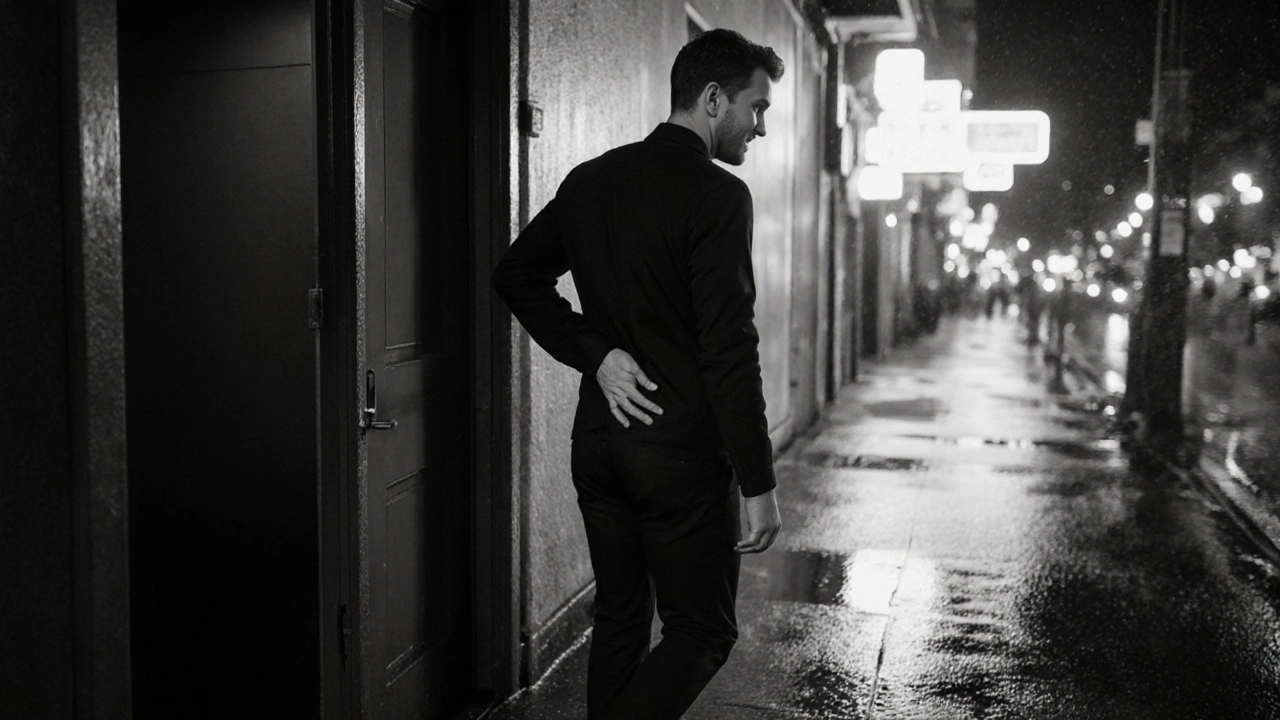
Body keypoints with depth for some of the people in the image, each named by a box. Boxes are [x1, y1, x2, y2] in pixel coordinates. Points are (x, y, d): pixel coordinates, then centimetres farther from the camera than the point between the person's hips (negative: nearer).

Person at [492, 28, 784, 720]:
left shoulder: (590, 179, 8)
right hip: (681, 453, -7)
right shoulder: (717, 195, -15)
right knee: (701, 632, 6)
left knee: (620, 618, 19)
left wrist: (595, 353, 4)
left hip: (597, 441, 7)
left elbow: (515, 274, 13)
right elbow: (728, 350, -19)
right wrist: (758, 483, -14)